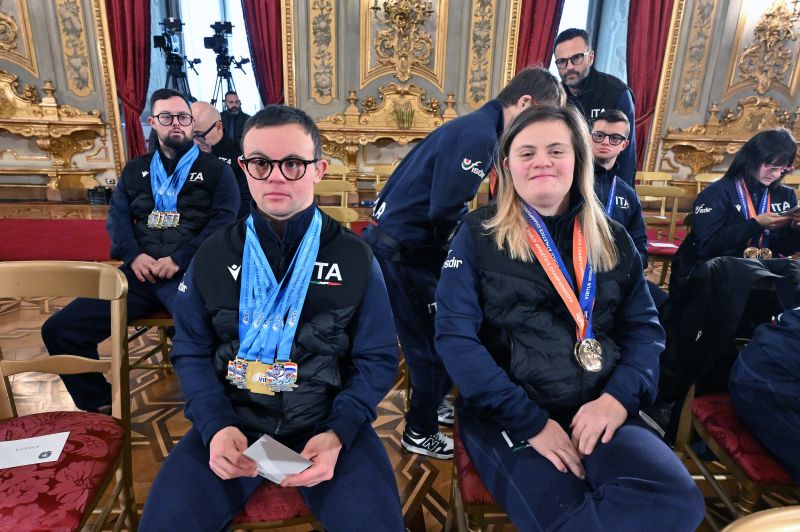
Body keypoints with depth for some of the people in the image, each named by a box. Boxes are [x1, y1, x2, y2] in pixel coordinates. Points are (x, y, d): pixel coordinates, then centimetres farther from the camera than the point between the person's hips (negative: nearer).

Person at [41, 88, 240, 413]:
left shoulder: (215, 170, 11)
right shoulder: (135, 171, 24)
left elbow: (223, 222, -2)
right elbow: (117, 217, 15)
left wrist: (179, 259, -13)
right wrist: (134, 255, -6)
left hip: (190, 272, -4)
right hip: (140, 273, 5)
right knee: (59, 329, -6)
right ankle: (100, 406, 10)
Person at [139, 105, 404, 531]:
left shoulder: (355, 257, -2)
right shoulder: (213, 255, 3)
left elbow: (377, 358, -1)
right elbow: (192, 352, 6)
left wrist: (337, 432, -16)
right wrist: (215, 426, -12)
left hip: (326, 422, -1)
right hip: (233, 420, 2)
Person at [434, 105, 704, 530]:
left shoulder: (612, 239, 12)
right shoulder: (478, 234, 0)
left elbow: (644, 327, 10)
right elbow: (455, 336, -8)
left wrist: (618, 398, -10)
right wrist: (529, 420, -14)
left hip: (596, 411, 4)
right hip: (505, 415, -3)